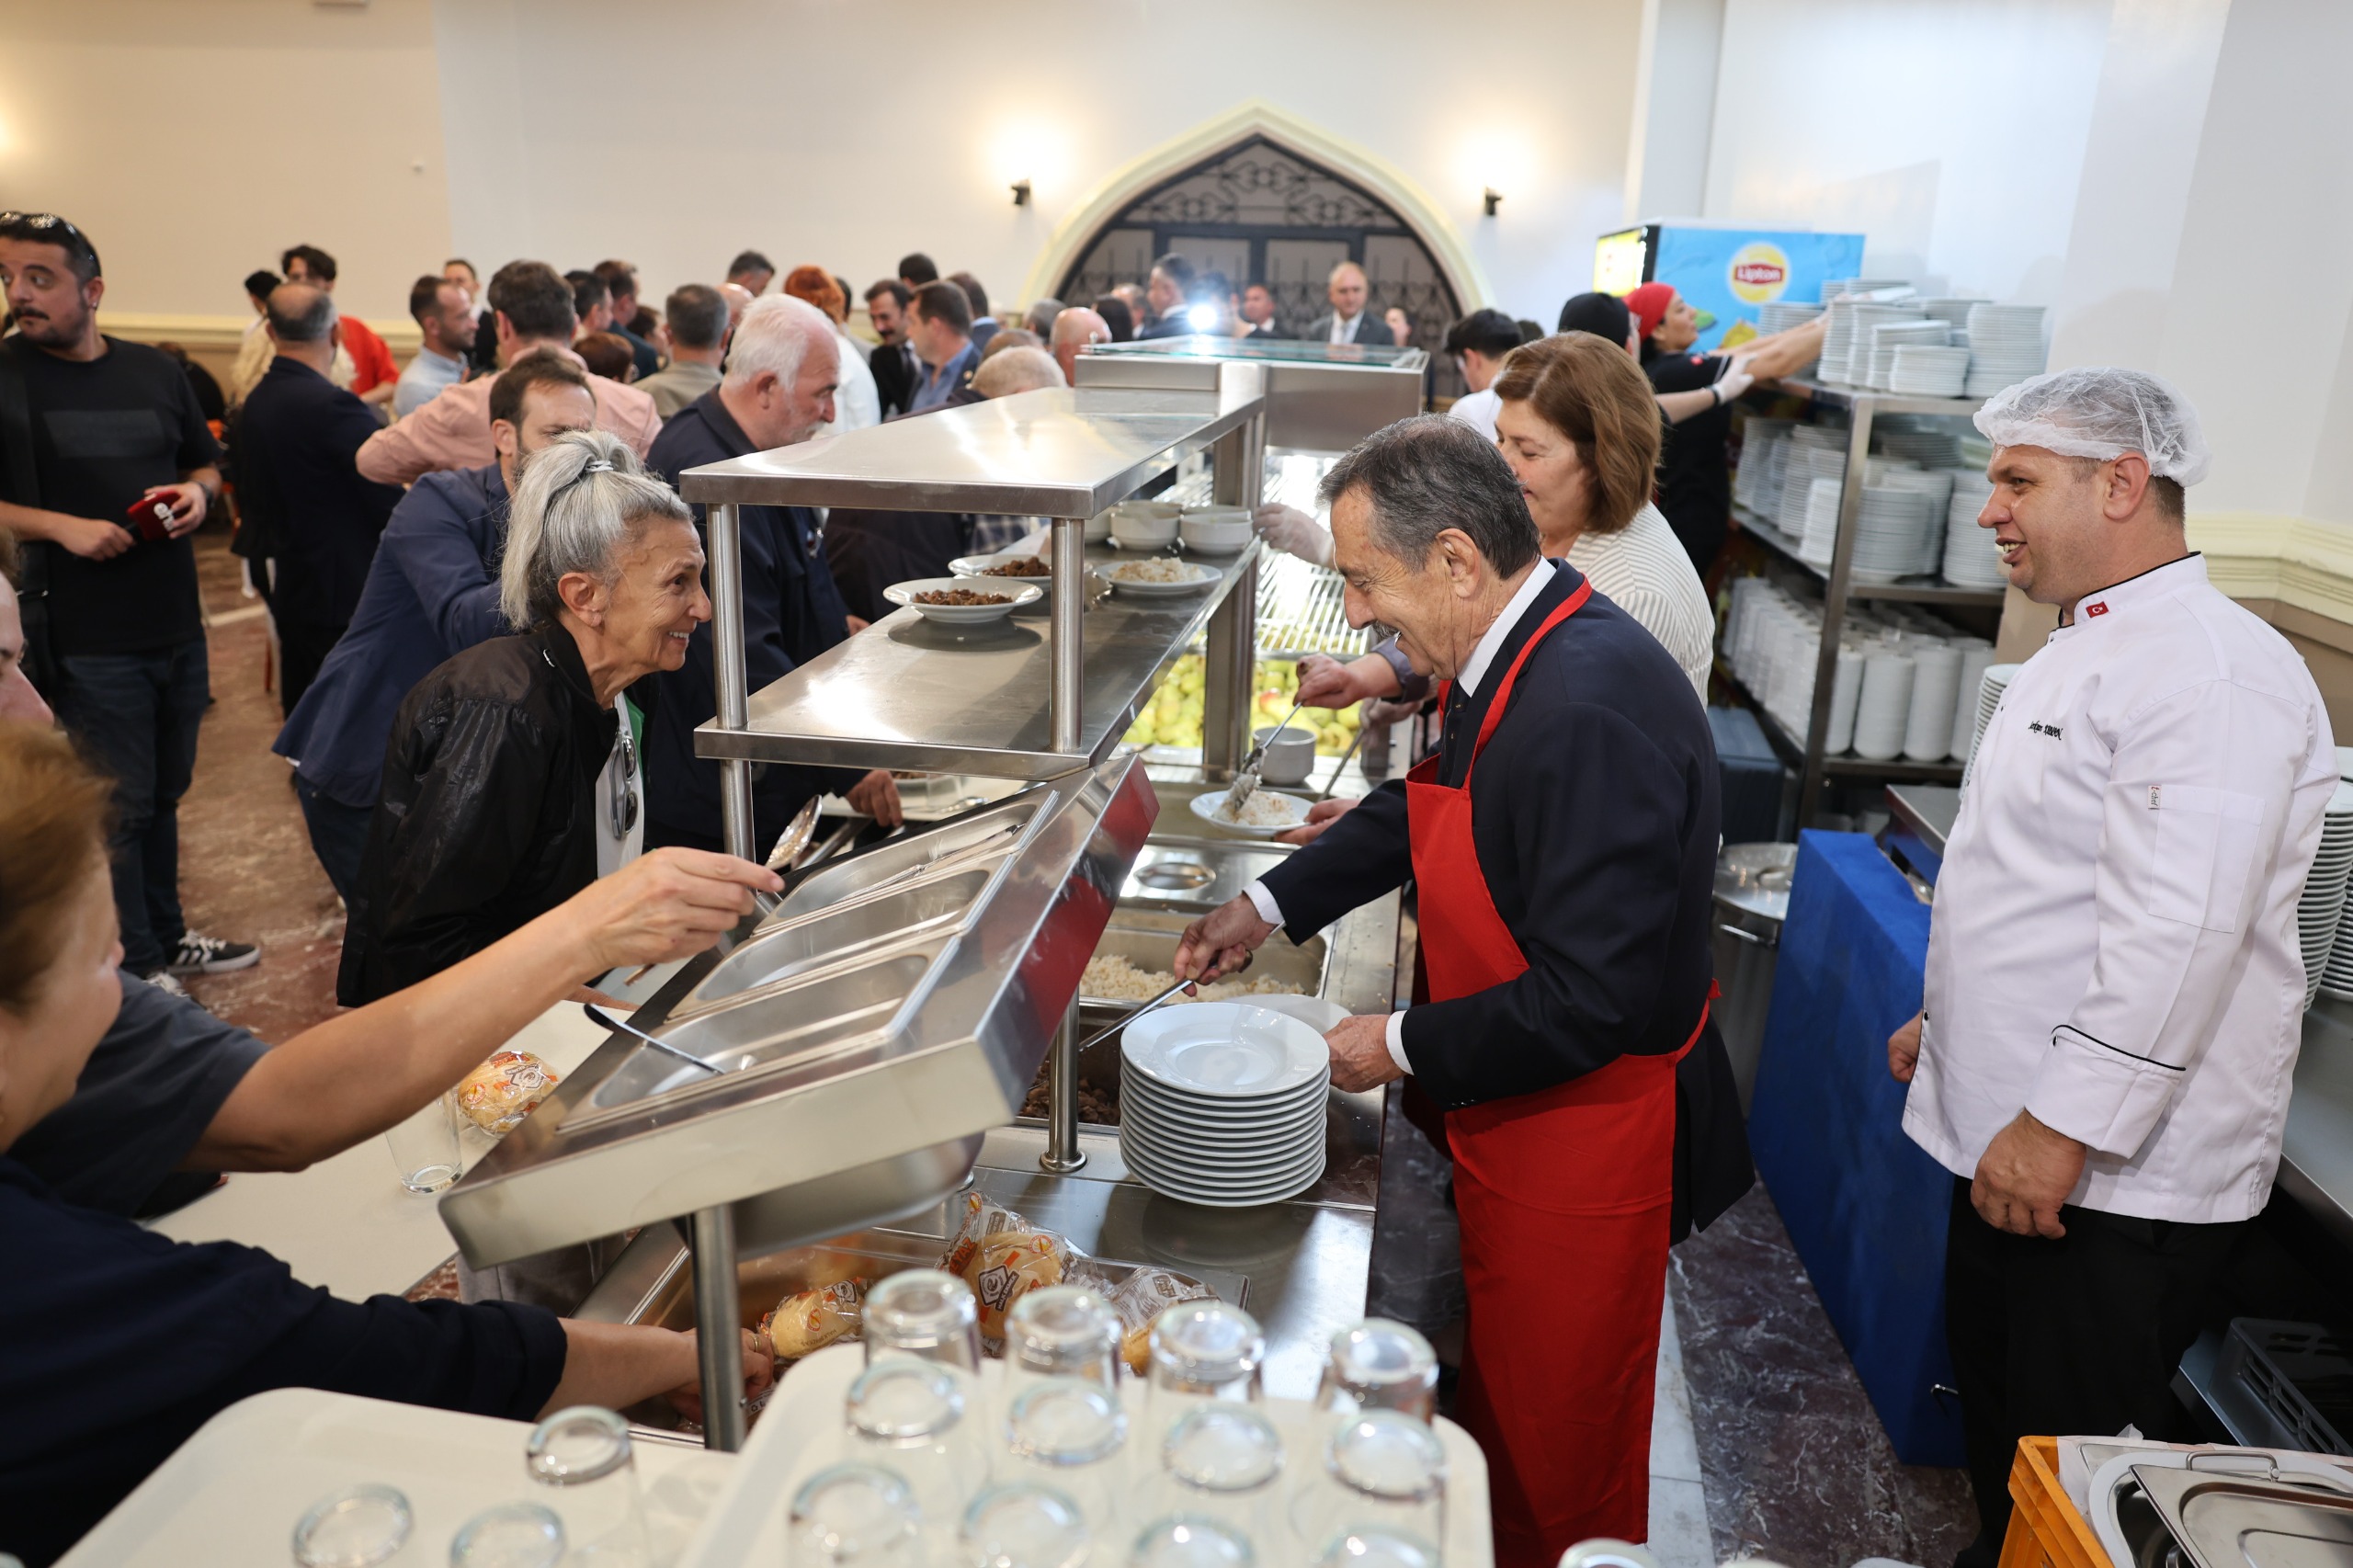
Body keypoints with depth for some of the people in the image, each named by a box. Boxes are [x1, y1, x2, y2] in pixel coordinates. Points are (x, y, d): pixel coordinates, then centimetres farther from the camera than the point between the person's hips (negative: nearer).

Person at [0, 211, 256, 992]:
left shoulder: (154, 371, 8)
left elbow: (206, 461, 18)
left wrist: (197, 492, -3)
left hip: (176, 627, 5)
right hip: (86, 641, -5)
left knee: (164, 792, 17)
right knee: (118, 807, 2)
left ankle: (167, 936, 33)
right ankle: (136, 967, 17)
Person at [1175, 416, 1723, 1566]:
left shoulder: (1592, 714, -32)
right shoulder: (1523, 653, 0)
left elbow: (1588, 1000, -31)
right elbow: (1428, 808, 17)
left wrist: (1404, 1046, -18)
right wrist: (1269, 906, 13)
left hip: (1577, 1146, -9)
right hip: (1511, 1118, 9)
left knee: (1550, 1451, 15)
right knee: (1499, 1393, 29)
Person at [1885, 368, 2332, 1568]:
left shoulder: (2214, 670, -20)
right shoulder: (2085, 650, 13)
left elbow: (2176, 931, -28)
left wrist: (2066, 1127, -27)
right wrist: (1946, 1018, 23)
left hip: (2117, 1170, -9)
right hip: (2015, 1135, 10)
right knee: (1991, 1404, 23)